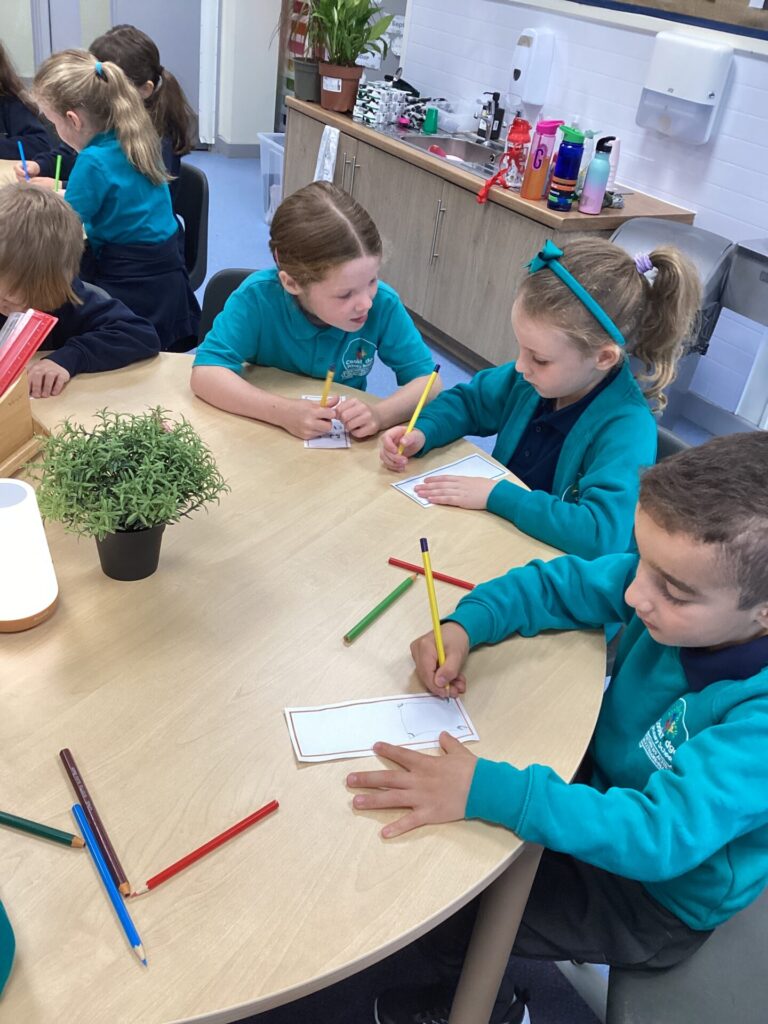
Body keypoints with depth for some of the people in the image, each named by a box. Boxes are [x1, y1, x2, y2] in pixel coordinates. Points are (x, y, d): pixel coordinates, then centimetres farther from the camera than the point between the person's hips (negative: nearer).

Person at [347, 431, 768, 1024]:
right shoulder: (681, 581, -20)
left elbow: (662, 836, -42)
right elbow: (555, 585, -9)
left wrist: (486, 790, -49)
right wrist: (465, 625, -26)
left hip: (661, 893, -5)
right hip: (607, 785, 6)